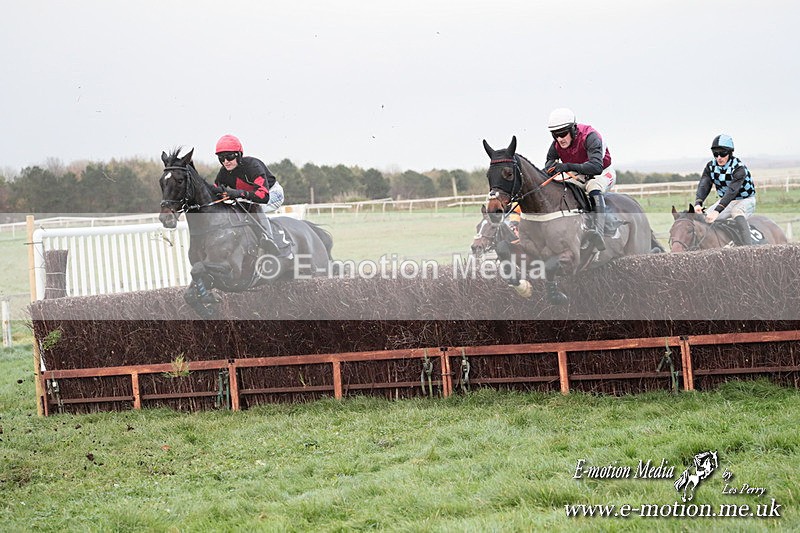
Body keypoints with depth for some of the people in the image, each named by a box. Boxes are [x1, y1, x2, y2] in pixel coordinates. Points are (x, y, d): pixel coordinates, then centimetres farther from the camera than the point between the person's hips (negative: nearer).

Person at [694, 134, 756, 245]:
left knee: (736, 212, -37)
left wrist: (717, 210, -50)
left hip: (745, 200, -6)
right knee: (704, 217, -11)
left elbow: (732, 191, -38)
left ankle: (748, 247, -45)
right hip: (725, 200, 6)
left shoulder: (739, 168, -27)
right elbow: (703, 186, -20)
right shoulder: (711, 166, -8)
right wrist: (698, 203, -42)